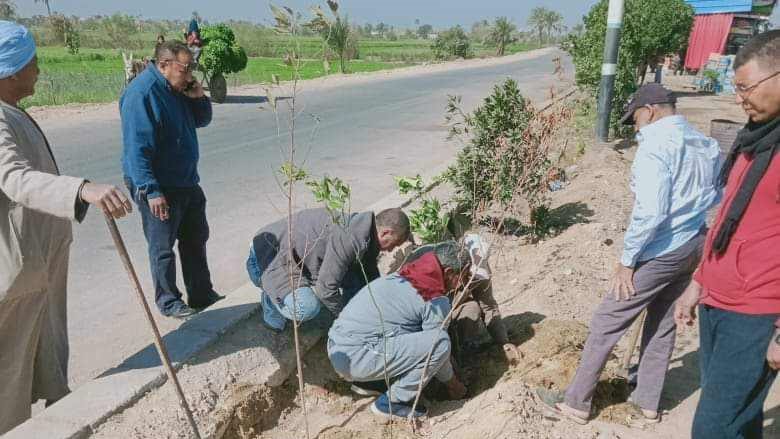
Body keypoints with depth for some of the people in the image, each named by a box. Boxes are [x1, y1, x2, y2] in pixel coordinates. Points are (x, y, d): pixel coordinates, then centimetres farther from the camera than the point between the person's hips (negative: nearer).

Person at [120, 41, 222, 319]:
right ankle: (168, 302, 22)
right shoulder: (142, 93, -20)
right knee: (163, 247, 6)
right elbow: (137, 148, -24)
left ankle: (202, 295, 30)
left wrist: (199, 98, -4)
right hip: (159, 188, -9)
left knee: (196, 239, 16)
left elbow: (202, 121, 17)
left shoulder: (179, 89, 6)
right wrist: (151, 191, -26)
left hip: (187, 182, 9)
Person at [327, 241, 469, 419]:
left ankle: (367, 381, 18)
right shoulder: (437, 301, -12)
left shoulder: (403, 276, 13)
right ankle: (392, 402, -1)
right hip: (356, 359, -9)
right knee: (440, 342, -15)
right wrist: (454, 386, 18)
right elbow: (436, 346, -1)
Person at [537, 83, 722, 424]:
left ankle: (576, 402, 12)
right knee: (663, 325, 19)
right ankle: (648, 403, 31)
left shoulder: (655, 146, -18)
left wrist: (627, 259, -19)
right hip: (694, 246, 9)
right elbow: (717, 197, 19)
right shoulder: (707, 145, 9)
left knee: (607, 322, 2)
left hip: (660, 251, -8)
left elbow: (649, 211, -26)